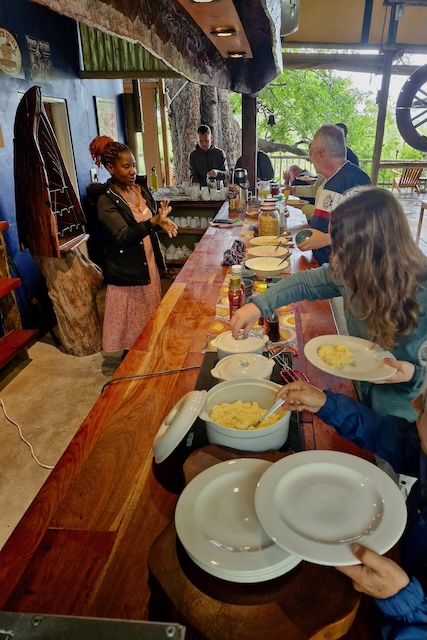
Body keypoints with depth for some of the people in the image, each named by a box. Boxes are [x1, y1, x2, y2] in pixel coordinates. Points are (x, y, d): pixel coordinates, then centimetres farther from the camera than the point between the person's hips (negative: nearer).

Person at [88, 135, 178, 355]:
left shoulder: (137, 189, 6)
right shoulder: (106, 201, -16)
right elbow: (123, 236, -27)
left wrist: (162, 220, -5)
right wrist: (155, 220, -40)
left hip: (148, 266, 7)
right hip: (126, 273, -7)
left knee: (150, 323, 18)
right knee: (132, 329, 5)